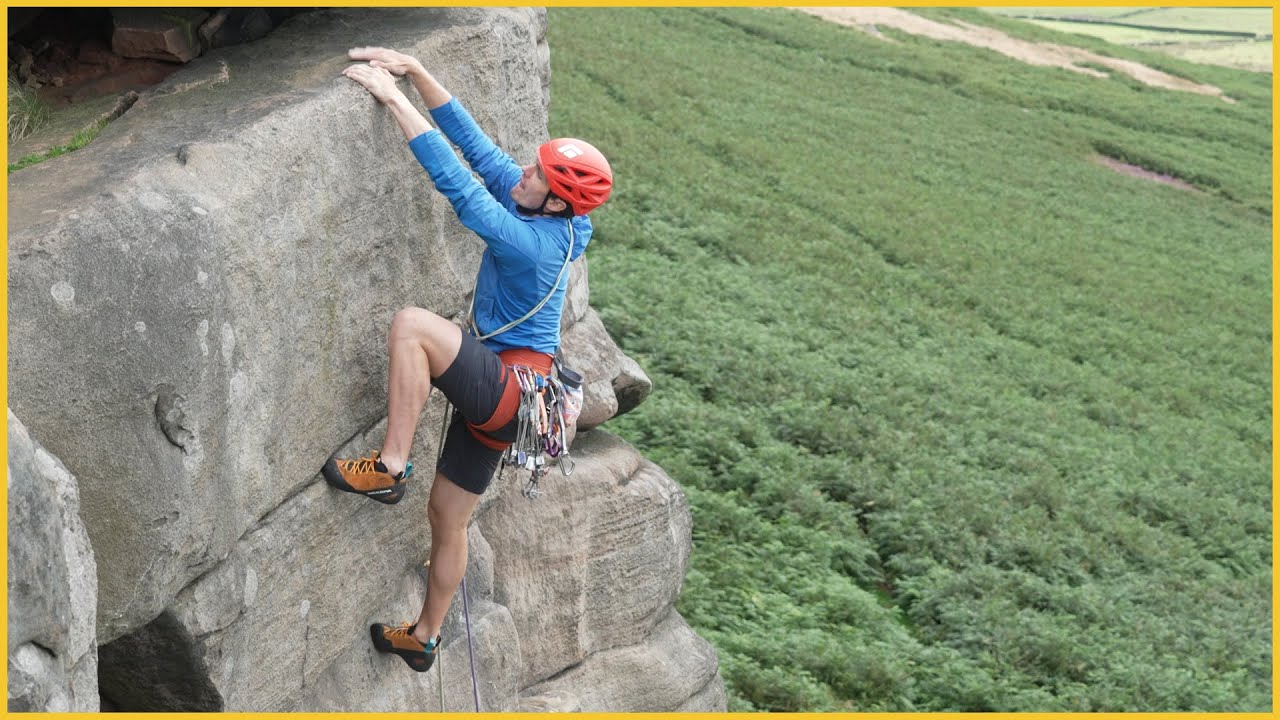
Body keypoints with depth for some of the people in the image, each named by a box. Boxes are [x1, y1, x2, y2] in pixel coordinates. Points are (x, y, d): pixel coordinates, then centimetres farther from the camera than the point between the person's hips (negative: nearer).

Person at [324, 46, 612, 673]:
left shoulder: (533, 241, -23)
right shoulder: (533, 209, 1)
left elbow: (455, 183, -30)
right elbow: (470, 138, 3)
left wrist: (395, 100, -28)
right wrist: (413, 72, -3)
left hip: (512, 388, -10)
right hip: (501, 391, 10)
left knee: (413, 324, -30)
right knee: (448, 517, 19)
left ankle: (389, 468, -24)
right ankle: (424, 639, 34)